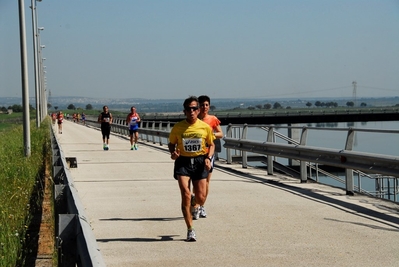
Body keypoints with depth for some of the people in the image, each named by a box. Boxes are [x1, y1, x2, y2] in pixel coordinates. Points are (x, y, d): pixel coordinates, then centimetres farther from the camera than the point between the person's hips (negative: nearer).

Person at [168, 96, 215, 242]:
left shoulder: (205, 127, 0)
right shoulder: (177, 127, -2)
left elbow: (211, 144, 11)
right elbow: (171, 143, 11)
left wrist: (208, 158, -6)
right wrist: (173, 152, -11)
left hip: (200, 162, 1)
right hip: (183, 162, -1)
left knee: (200, 199, 0)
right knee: (185, 194, -16)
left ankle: (194, 202, 41)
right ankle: (190, 230, -5)